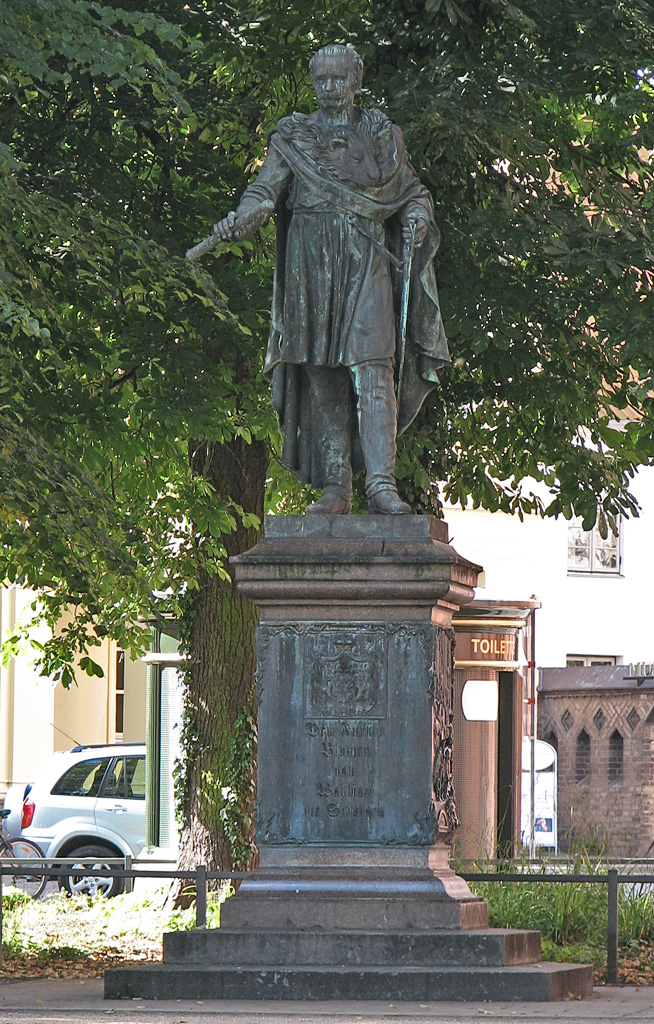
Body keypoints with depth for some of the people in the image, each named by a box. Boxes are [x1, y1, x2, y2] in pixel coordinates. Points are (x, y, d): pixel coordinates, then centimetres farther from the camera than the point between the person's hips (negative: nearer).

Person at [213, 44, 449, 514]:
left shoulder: (381, 134, 14)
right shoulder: (293, 136, 13)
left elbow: (413, 190, 20)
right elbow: (267, 187, 0)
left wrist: (417, 218, -4)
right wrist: (242, 218, -22)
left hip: (366, 261, -1)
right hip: (311, 261, 1)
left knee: (371, 366, -15)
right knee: (321, 374, -2)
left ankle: (381, 482, -21)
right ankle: (336, 484, 0)